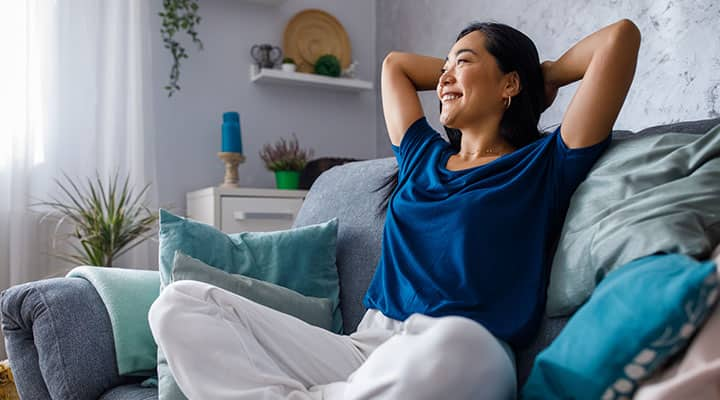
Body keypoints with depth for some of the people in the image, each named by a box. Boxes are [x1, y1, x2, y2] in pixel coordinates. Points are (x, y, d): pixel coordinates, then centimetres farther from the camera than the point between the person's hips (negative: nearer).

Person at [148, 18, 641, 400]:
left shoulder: (544, 166, 9)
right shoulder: (423, 156, 23)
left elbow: (621, 36, 4)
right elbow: (396, 62, 38)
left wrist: (545, 74, 19)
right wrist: (464, 71, 36)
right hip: (365, 345, 5)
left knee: (454, 344, -44)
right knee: (180, 302, -7)